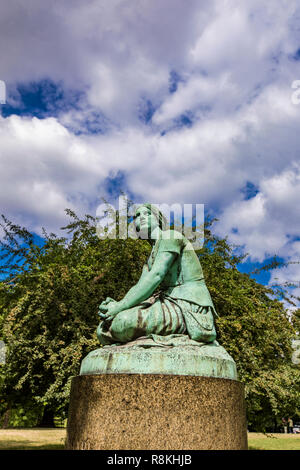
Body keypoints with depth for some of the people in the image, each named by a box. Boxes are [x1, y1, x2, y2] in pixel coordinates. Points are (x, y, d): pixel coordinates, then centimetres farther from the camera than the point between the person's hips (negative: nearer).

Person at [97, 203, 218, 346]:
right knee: (104, 329, -5)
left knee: (121, 323, -29)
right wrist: (114, 305, -13)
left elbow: (156, 275, -15)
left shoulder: (170, 236, -1)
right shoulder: (150, 259, 25)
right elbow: (139, 287, 9)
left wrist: (121, 306, -20)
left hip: (189, 308, -8)